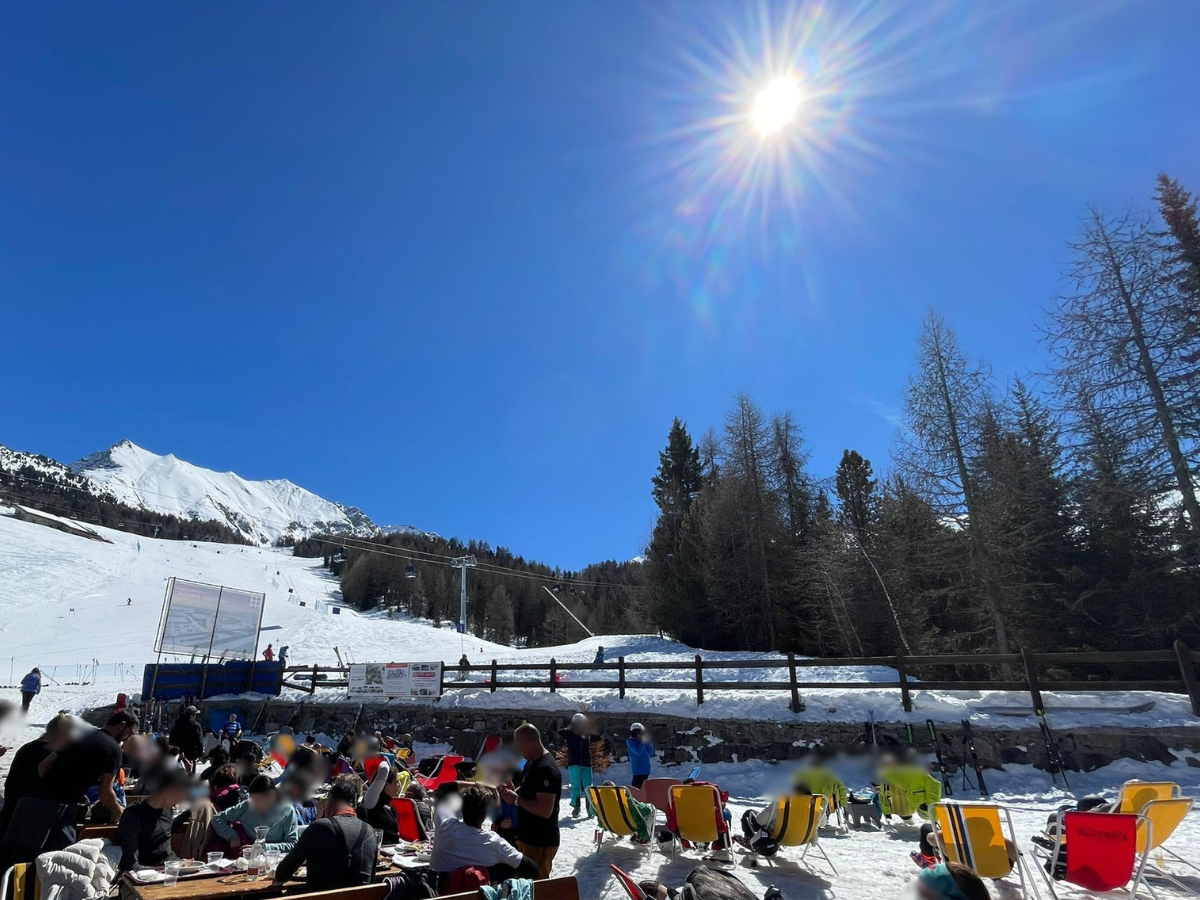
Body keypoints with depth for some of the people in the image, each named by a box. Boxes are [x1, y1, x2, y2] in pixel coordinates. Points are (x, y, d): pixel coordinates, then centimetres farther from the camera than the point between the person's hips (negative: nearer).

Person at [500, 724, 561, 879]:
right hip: (527, 837, 10)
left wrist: (516, 800, -24)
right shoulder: (532, 762, 5)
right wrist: (514, 793, -1)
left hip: (541, 842, -10)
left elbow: (545, 810, -31)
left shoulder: (546, 769, -27)